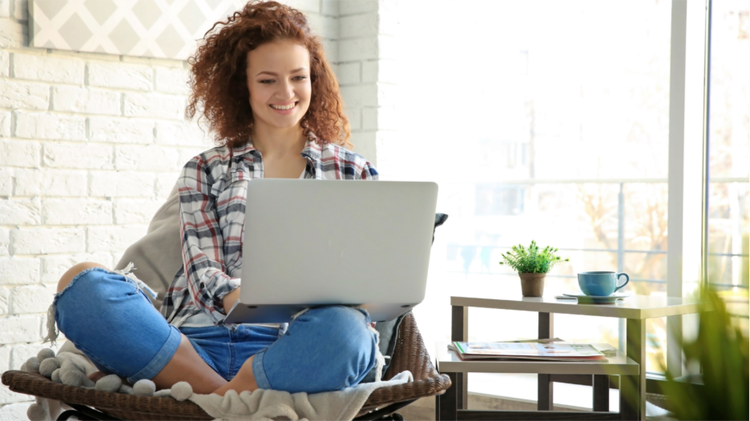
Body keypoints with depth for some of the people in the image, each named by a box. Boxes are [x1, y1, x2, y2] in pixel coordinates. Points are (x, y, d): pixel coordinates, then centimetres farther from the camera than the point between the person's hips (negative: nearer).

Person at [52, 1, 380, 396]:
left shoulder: (353, 172, 21)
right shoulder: (205, 171, 21)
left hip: (294, 348, -1)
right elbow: (203, 273, 7)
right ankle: (220, 394, -28)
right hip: (198, 342, 2)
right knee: (82, 284, -25)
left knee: (342, 327, -39)